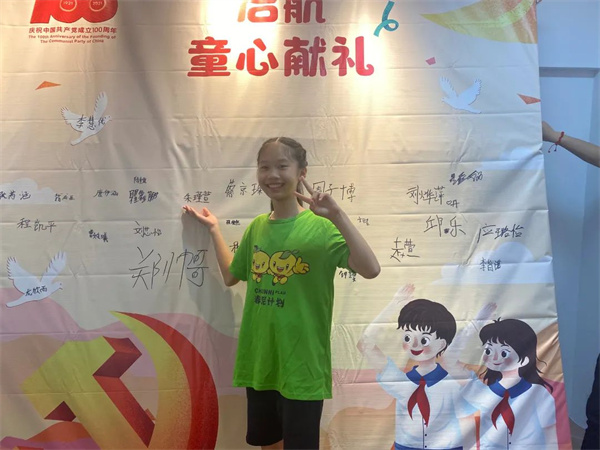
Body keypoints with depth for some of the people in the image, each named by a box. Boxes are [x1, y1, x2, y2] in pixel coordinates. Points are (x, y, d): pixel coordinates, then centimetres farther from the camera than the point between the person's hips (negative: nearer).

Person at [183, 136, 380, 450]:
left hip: (301, 365, -6)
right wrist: (213, 228, 18)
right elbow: (231, 275, 17)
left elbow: (370, 269, -26)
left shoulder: (320, 226, -13)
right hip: (259, 361, 6)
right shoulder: (257, 227, 4)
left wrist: (337, 215, -33)